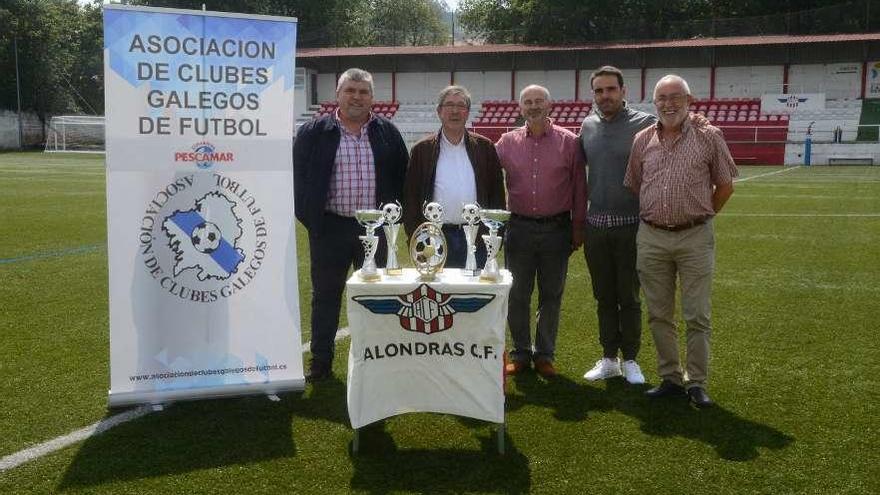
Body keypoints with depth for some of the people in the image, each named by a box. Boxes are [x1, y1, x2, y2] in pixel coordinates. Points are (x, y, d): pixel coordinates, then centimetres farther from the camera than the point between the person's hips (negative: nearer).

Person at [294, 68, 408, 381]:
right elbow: (299, 177, 2)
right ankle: (321, 361, 20)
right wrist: (308, 217, -4)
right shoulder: (314, 133, 1)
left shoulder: (387, 132, 5)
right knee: (325, 296, 8)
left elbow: (402, 176, 9)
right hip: (330, 227, -1)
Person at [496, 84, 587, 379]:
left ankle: (544, 355, 21)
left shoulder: (568, 142, 0)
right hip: (519, 228, 1)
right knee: (518, 294, 7)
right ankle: (520, 354, 21)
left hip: (556, 229, -1)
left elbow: (579, 187, 2)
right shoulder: (507, 142, 4)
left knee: (551, 295, 8)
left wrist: (578, 228, 2)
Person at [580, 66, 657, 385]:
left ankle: (630, 359, 20)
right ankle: (609, 359, 23)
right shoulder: (588, 126, 7)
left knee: (629, 297, 6)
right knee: (604, 297, 12)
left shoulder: (644, 124, -7)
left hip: (630, 225, -4)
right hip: (596, 224, 4)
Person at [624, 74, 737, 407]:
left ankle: (696, 382, 13)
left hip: (695, 237, -3)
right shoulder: (642, 141, 6)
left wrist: (700, 217, 8)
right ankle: (670, 379, 21)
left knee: (698, 316, 2)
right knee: (659, 315, 9)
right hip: (652, 237, 3)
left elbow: (725, 186, 6)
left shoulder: (709, 137, -1)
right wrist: (651, 218, 13)